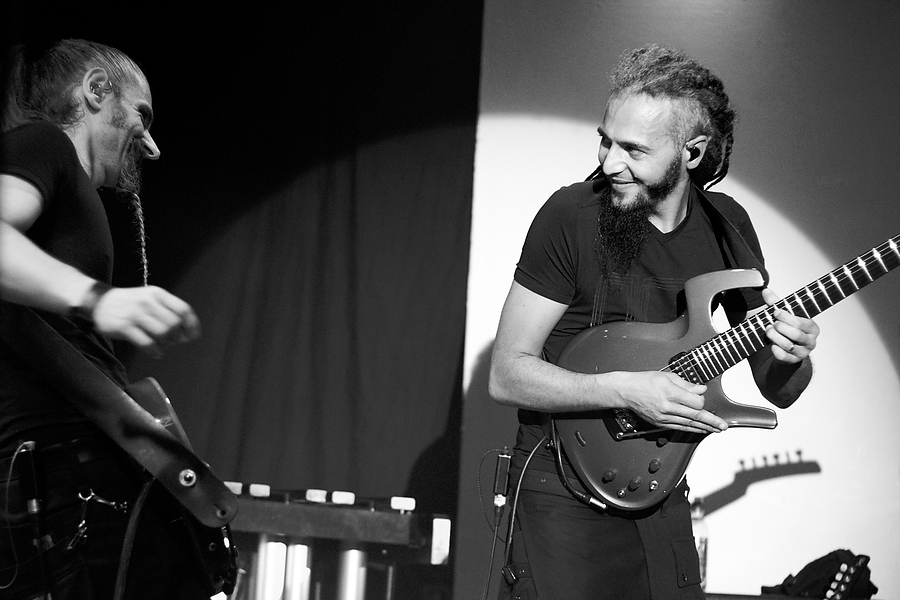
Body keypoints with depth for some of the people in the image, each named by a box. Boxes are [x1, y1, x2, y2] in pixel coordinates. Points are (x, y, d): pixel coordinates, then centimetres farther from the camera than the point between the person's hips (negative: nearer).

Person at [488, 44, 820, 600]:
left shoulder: (728, 225, 2)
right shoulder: (571, 216, -12)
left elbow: (777, 392, 7)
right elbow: (506, 373, -12)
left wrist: (791, 357, -16)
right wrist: (624, 390, -24)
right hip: (565, 492, -4)